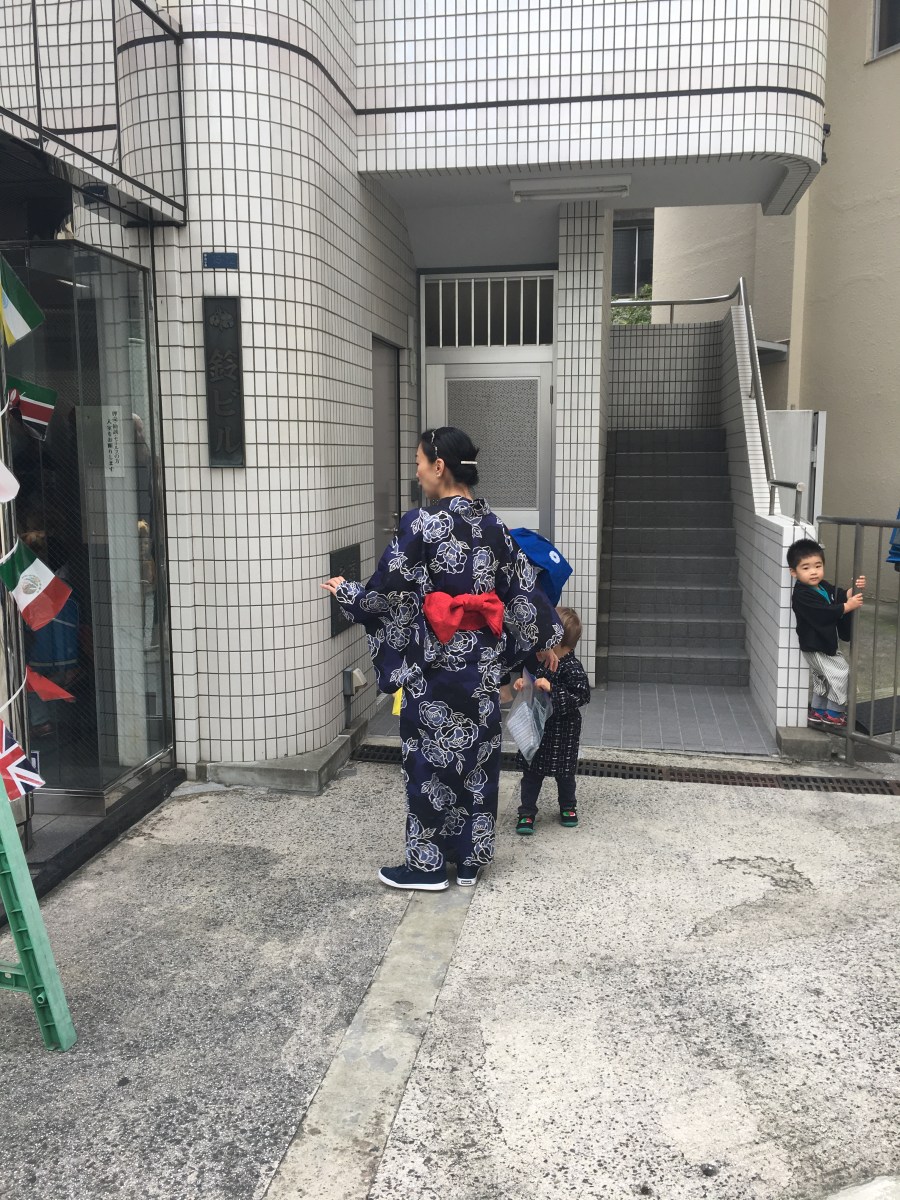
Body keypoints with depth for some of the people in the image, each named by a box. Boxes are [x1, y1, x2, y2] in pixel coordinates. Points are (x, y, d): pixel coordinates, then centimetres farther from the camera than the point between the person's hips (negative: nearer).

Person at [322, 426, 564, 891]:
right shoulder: (491, 523, 3)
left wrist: (345, 591, 7)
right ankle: (469, 858, 26)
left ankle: (428, 863, 17)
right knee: (476, 753, 14)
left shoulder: (423, 525, -16)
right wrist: (544, 641, 18)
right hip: (482, 660, 7)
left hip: (434, 662, -6)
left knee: (431, 756, 6)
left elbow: (388, 591, -12)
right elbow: (523, 587, 8)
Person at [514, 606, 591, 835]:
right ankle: (527, 812, 18)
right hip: (538, 727, 5)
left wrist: (552, 689, -31)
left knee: (564, 772, 14)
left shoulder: (572, 668, -22)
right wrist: (523, 683, -7)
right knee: (531, 771, 8)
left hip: (563, 732, -5)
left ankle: (568, 807, 35)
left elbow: (582, 696, -27)